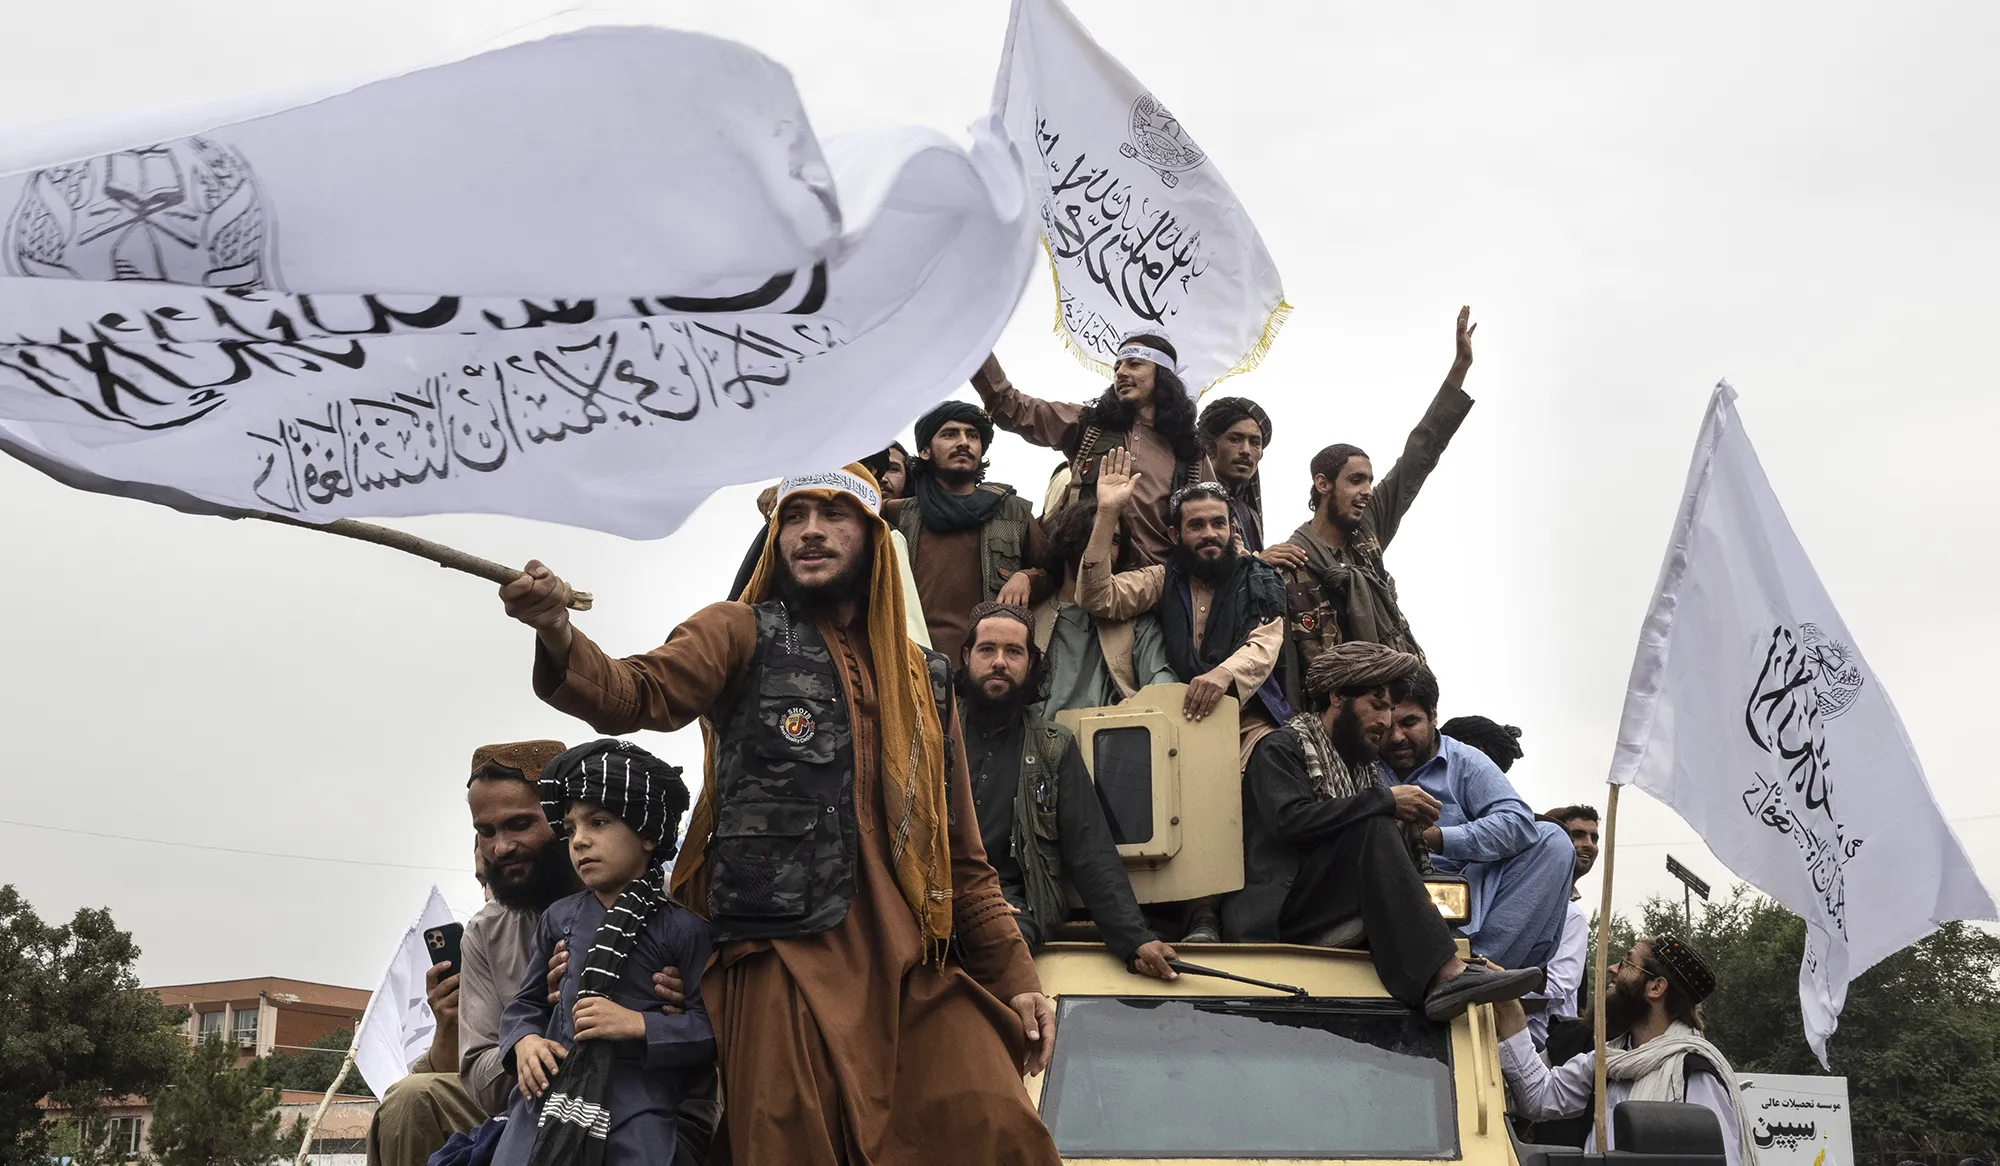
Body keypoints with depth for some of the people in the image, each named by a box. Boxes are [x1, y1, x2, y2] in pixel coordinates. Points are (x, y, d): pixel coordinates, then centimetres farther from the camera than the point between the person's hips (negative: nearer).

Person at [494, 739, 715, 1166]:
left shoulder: (682, 927, 1)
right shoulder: (559, 918, 16)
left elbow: (711, 1024, -3)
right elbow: (527, 1003, 21)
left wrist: (638, 1024, -14)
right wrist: (525, 1042, 0)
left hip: (638, 1102, -4)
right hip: (550, 1093, 4)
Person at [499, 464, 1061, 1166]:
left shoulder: (922, 679, 17)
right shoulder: (744, 634, 7)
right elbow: (636, 693, -13)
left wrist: (1014, 976, 14)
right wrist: (558, 635, -33)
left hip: (910, 965, 3)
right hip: (784, 959, -3)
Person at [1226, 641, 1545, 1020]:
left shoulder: (1359, 767, 24)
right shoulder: (1281, 749, 2)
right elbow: (1289, 820, -19)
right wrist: (1384, 801, -17)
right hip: (1276, 913, -8)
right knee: (1374, 827, -26)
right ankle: (1443, 973, -37)